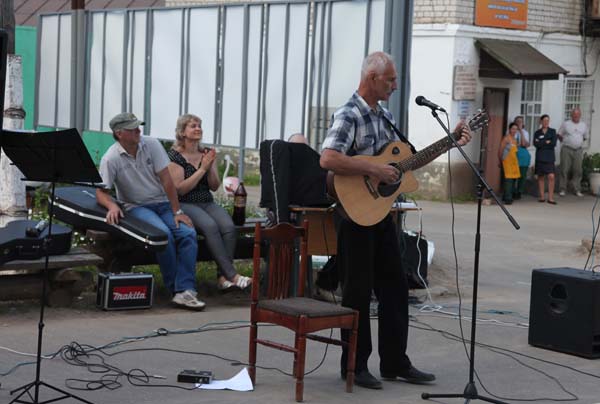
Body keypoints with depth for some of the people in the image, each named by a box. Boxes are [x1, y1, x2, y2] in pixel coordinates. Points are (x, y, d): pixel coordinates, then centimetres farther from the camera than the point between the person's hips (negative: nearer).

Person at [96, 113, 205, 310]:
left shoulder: (151, 144, -3)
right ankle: (176, 288, -20)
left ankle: (184, 290, -31)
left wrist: (177, 212, -8)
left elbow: (166, 180, -4)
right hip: (136, 207, -3)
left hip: (162, 203, 3)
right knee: (163, 233, -32)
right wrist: (112, 206, -32)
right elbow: (101, 192, -8)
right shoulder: (111, 159, -10)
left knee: (188, 233, -23)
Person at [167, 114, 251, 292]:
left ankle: (223, 277, -30)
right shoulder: (175, 156, 0)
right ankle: (232, 275, -36)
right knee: (210, 226, -34)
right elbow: (179, 189, -9)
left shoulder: (206, 153, 16)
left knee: (229, 226, -26)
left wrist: (210, 167, -5)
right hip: (185, 205, -5)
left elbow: (215, 187, 13)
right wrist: (202, 169, -10)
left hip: (208, 203, 5)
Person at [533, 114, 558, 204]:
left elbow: (554, 143, -6)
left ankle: (550, 198, -10)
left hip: (549, 157, -1)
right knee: (540, 177, 3)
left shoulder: (552, 131, 8)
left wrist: (541, 143, -6)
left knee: (551, 176, -12)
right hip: (540, 157, 1)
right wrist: (546, 142, -8)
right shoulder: (537, 132, 8)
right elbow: (535, 144, -7)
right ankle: (542, 196, 11)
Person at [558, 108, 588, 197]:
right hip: (566, 150, -3)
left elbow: (585, 137, 21)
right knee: (564, 170, -4)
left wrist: (579, 142, 12)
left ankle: (577, 190, 7)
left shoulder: (584, 125, 11)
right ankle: (562, 189, 1)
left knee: (577, 170, 1)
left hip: (578, 150, 3)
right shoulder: (566, 124, 1)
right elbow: (559, 135, 8)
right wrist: (565, 142, 5)